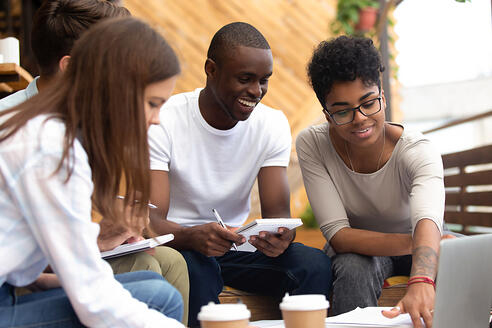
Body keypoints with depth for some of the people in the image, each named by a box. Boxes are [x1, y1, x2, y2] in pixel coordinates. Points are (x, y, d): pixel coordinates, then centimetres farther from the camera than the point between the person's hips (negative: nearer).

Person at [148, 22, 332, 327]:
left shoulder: (273, 124, -3)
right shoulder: (164, 121, -16)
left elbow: (277, 210, -8)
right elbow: (149, 219, -21)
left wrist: (281, 235, -34)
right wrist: (193, 237, -45)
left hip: (234, 244, 4)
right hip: (177, 243, -3)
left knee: (315, 264, -22)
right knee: (196, 267, -38)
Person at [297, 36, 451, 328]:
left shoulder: (418, 151, -25)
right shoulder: (311, 144, -20)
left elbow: (427, 219, -45)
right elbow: (338, 235, -24)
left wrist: (420, 285, -66)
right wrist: (415, 243, -38)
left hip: (412, 252, 0)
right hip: (354, 251, 0)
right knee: (354, 267, -35)